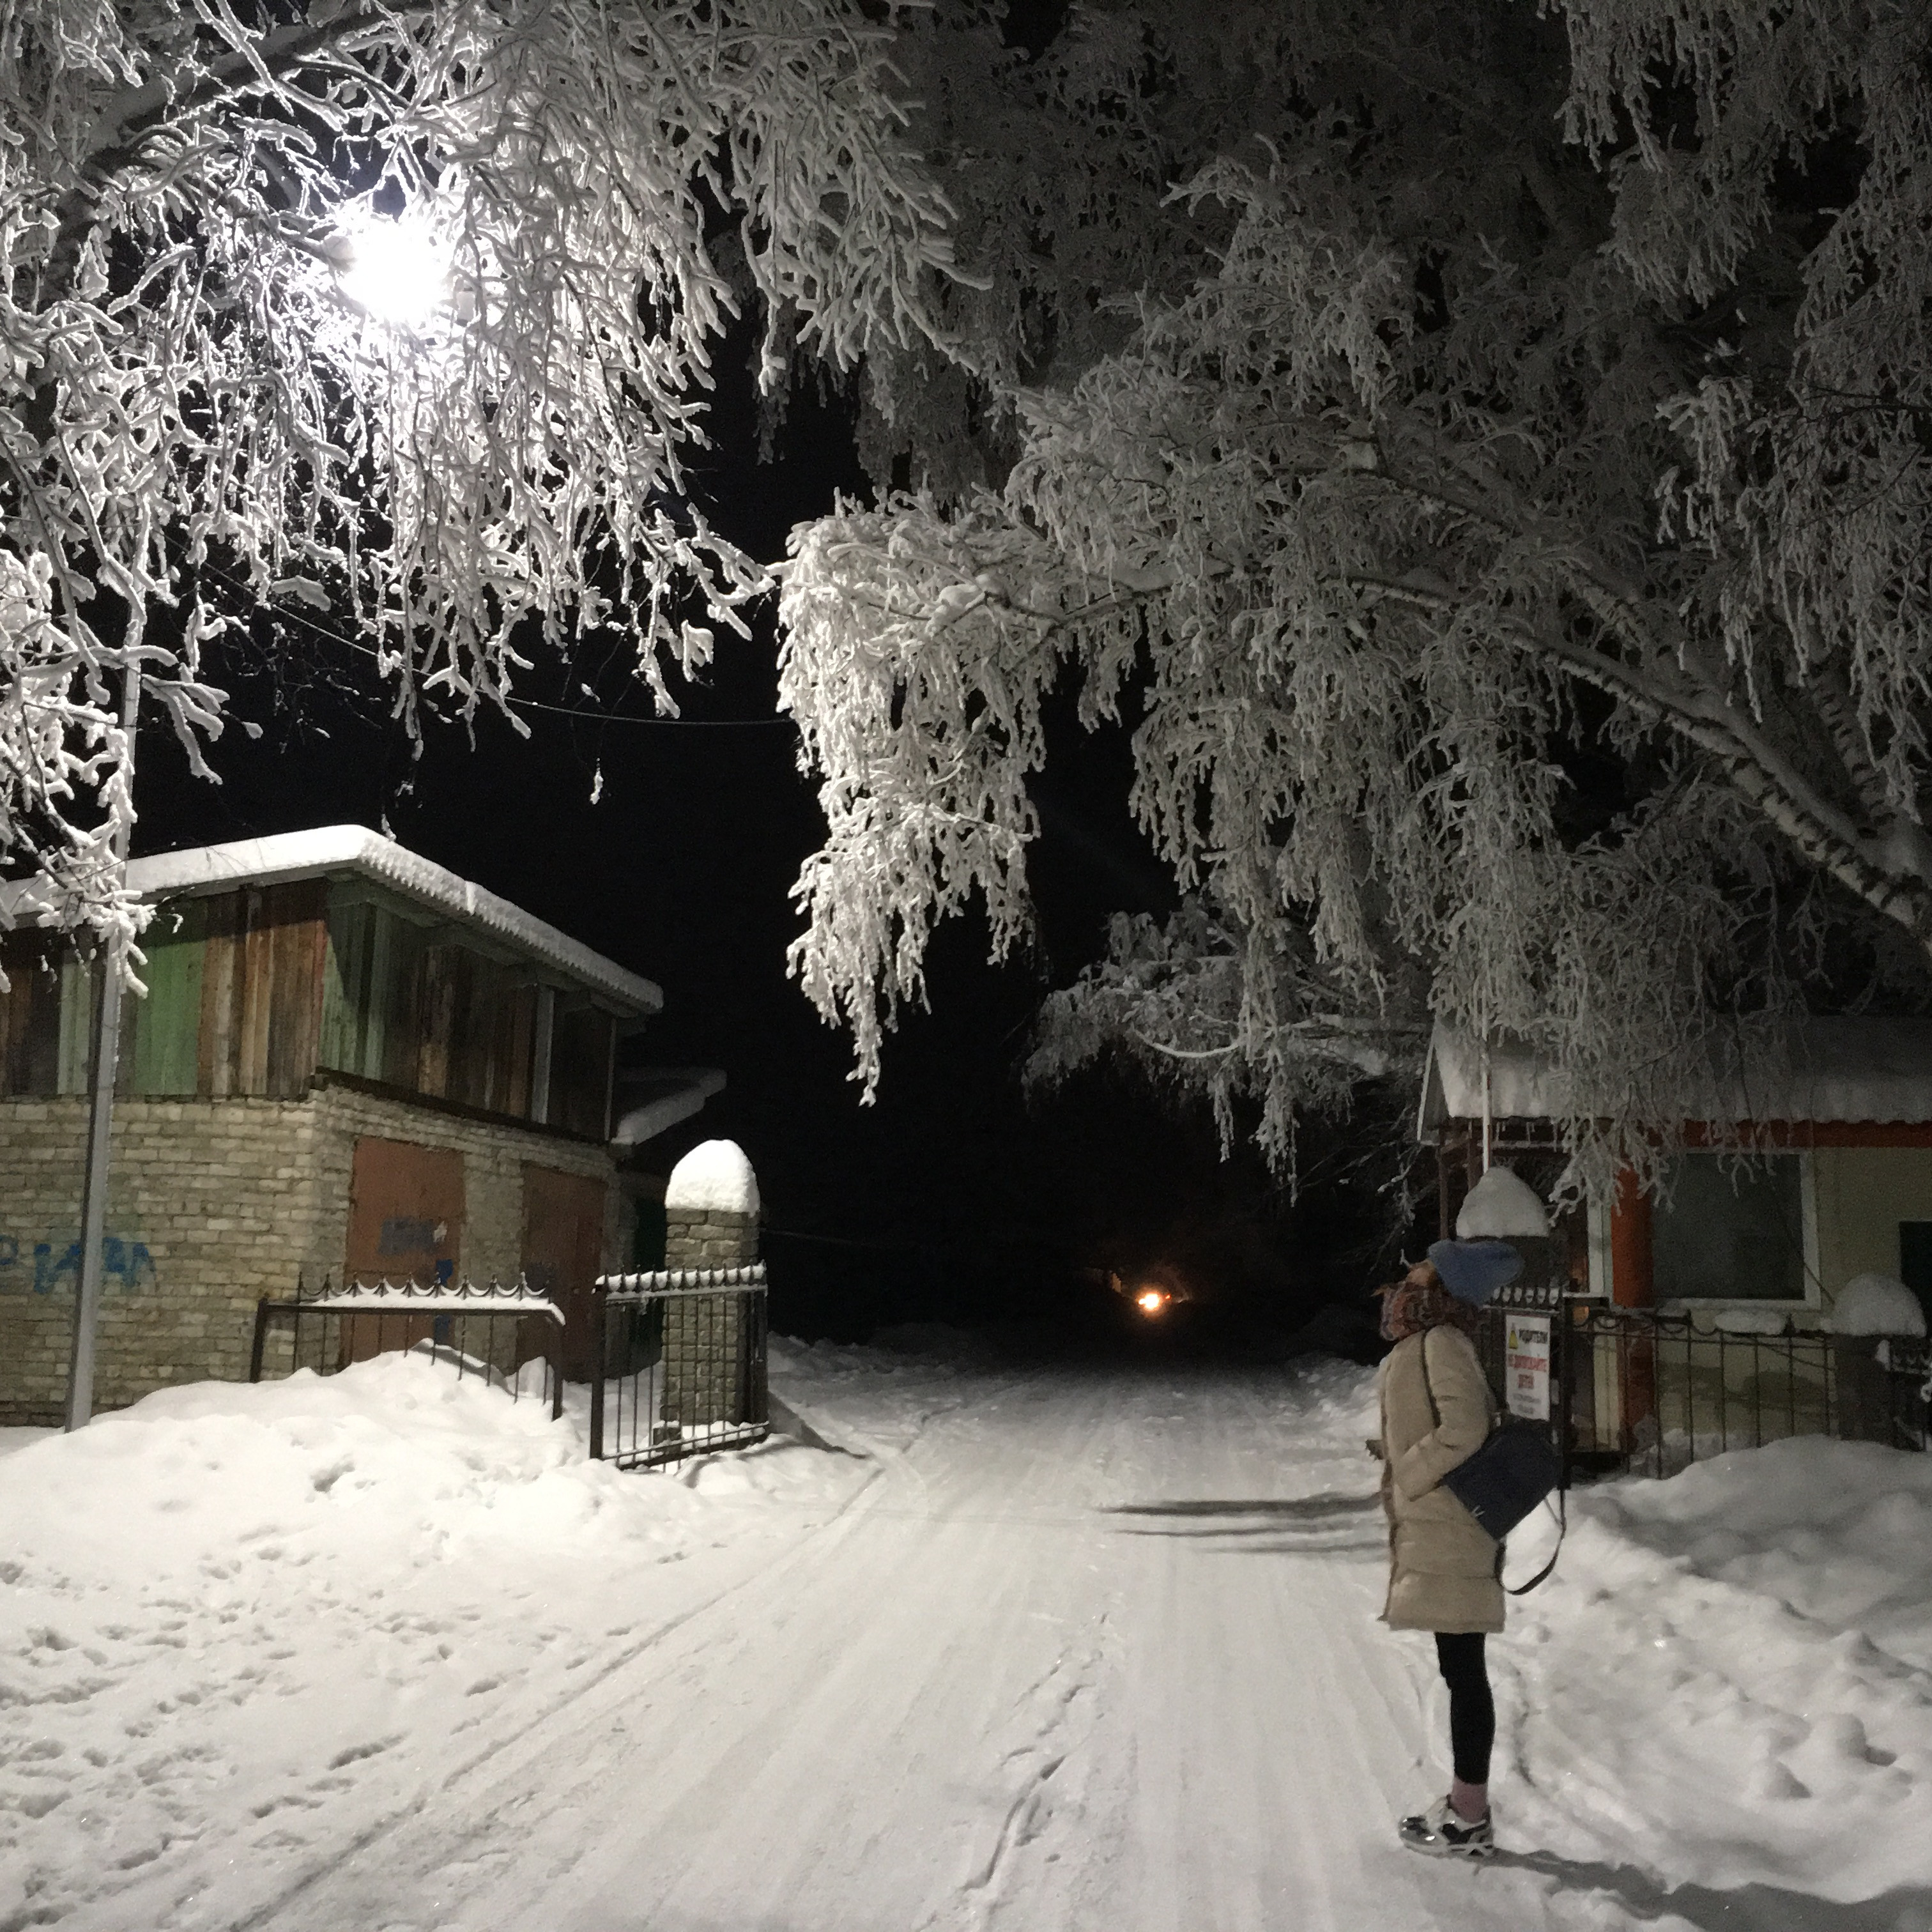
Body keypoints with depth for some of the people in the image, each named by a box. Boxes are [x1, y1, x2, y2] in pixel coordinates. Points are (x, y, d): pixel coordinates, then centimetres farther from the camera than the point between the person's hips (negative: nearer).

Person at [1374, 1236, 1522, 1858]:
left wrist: (1404, 1480, -14)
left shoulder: (1443, 1343, -14)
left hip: (1447, 1536, -9)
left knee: (1463, 1670, -3)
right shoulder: (1419, 1346, 13)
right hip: (1435, 1534, 9)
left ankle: (1470, 1821, 4)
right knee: (1460, 1670, 15)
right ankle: (1466, 1803, 25)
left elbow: (1463, 1430, -25)